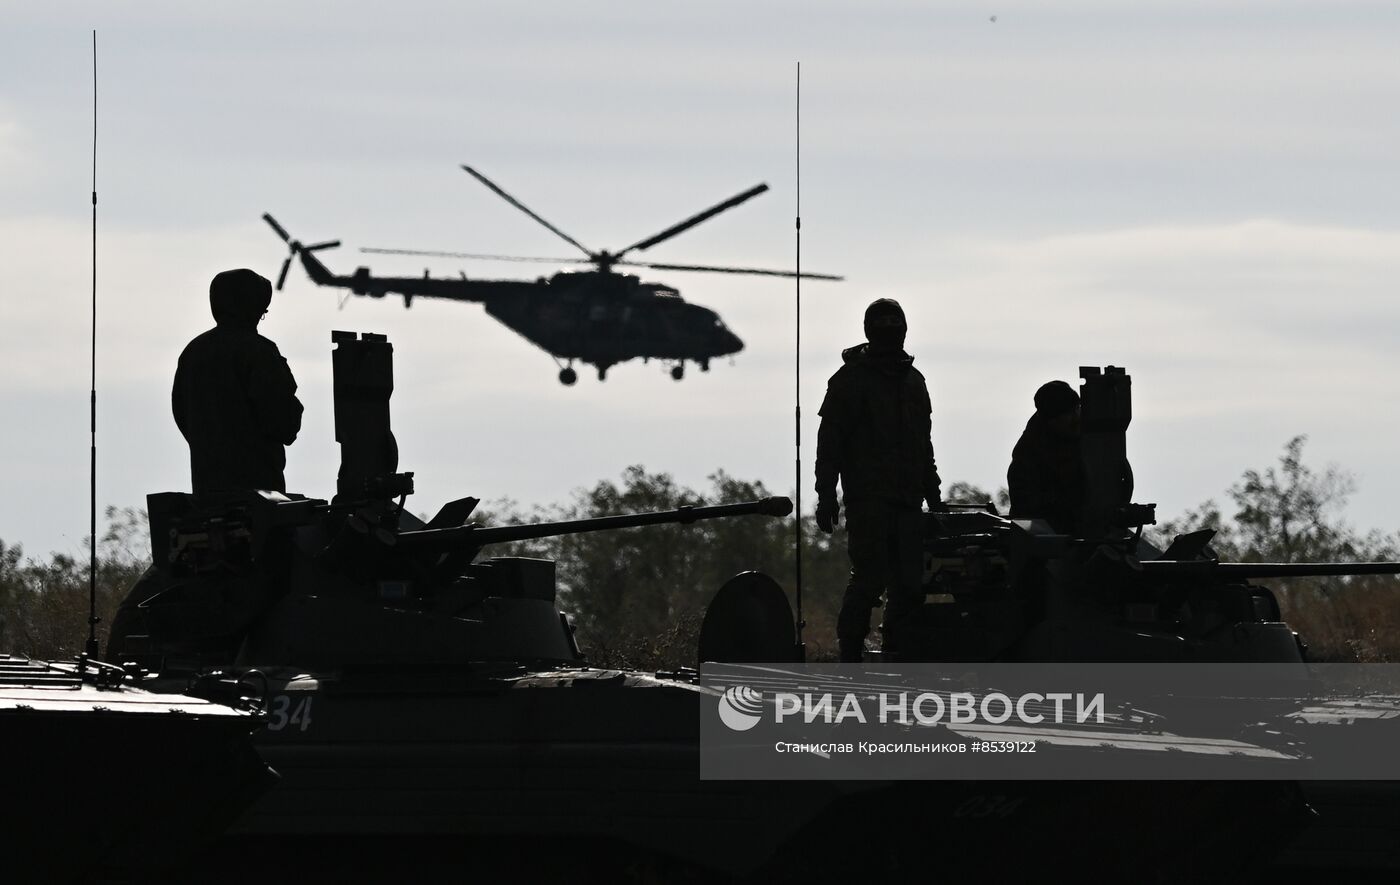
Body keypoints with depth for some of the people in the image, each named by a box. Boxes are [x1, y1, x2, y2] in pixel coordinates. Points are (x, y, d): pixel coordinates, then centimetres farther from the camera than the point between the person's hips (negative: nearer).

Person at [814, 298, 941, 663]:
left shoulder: (912, 380, 18)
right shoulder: (850, 378, 0)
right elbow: (829, 441, -4)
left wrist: (932, 493, 21)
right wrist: (826, 496, -10)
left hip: (907, 499, 6)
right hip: (868, 499, -6)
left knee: (910, 585, 1)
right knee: (869, 579, -12)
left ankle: (897, 657, 7)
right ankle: (850, 657, -6)